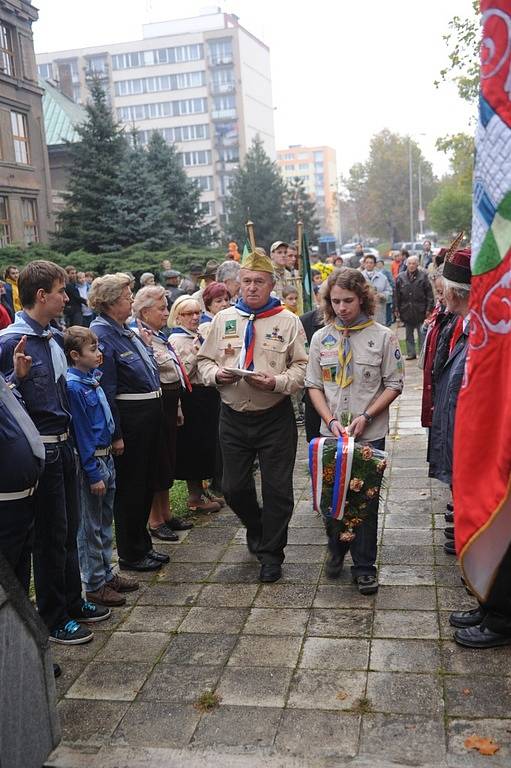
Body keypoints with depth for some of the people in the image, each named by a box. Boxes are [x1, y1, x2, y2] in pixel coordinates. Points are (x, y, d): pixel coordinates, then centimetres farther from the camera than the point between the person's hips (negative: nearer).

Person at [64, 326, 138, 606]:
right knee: (90, 526, 4)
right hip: (91, 462, -9)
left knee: (105, 522, 19)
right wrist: (94, 474, -17)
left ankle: (106, 574, 32)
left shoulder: (92, 377, 6)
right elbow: (81, 434, -19)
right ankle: (94, 585, 16)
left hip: (106, 456, 9)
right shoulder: (73, 386, -19)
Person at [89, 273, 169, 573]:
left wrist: (146, 346, 12)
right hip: (129, 418, -9)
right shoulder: (101, 335, -17)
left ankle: (143, 545, 33)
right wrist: (116, 435, -20)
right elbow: (106, 390, -20)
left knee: (146, 483, 18)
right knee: (130, 486, 4)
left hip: (150, 412, 9)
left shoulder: (126, 331, 12)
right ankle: (130, 554, 20)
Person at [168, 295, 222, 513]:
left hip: (206, 395, 9)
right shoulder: (177, 339, -11)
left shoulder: (199, 336, 15)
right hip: (192, 397, -9)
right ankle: (195, 497, 7)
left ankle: (199, 492, 23)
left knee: (206, 444, 13)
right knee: (194, 444, -3)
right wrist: (194, 353, -24)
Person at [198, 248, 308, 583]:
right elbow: (204, 360, 12)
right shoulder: (224, 319, 7)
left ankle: (272, 554, 20)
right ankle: (258, 529, 41)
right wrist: (216, 374, -9)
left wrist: (276, 382, -21)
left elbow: (302, 367, -5)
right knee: (234, 487, 11)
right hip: (233, 417, 3)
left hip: (275, 418, -3)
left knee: (277, 489, 3)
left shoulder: (288, 321, -2)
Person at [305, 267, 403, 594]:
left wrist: (365, 416, -15)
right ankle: (337, 550, 36)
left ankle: (364, 566, 18)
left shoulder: (383, 336, -4)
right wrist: (331, 420, -9)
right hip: (331, 433, 3)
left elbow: (394, 384, -3)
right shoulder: (321, 338, 4)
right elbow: (314, 385, 5)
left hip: (370, 434, -2)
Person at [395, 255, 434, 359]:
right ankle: (411, 353, 20)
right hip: (406, 311, 3)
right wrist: (397, 309, 2)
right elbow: (397, 295, 6)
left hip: (420, 311, -3)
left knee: (422, 334, 1)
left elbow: (429, 294, -3)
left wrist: (428, 308, -7)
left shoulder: (423, 276, -3)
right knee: (409, 334, 12)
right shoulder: (400, 277, 3)